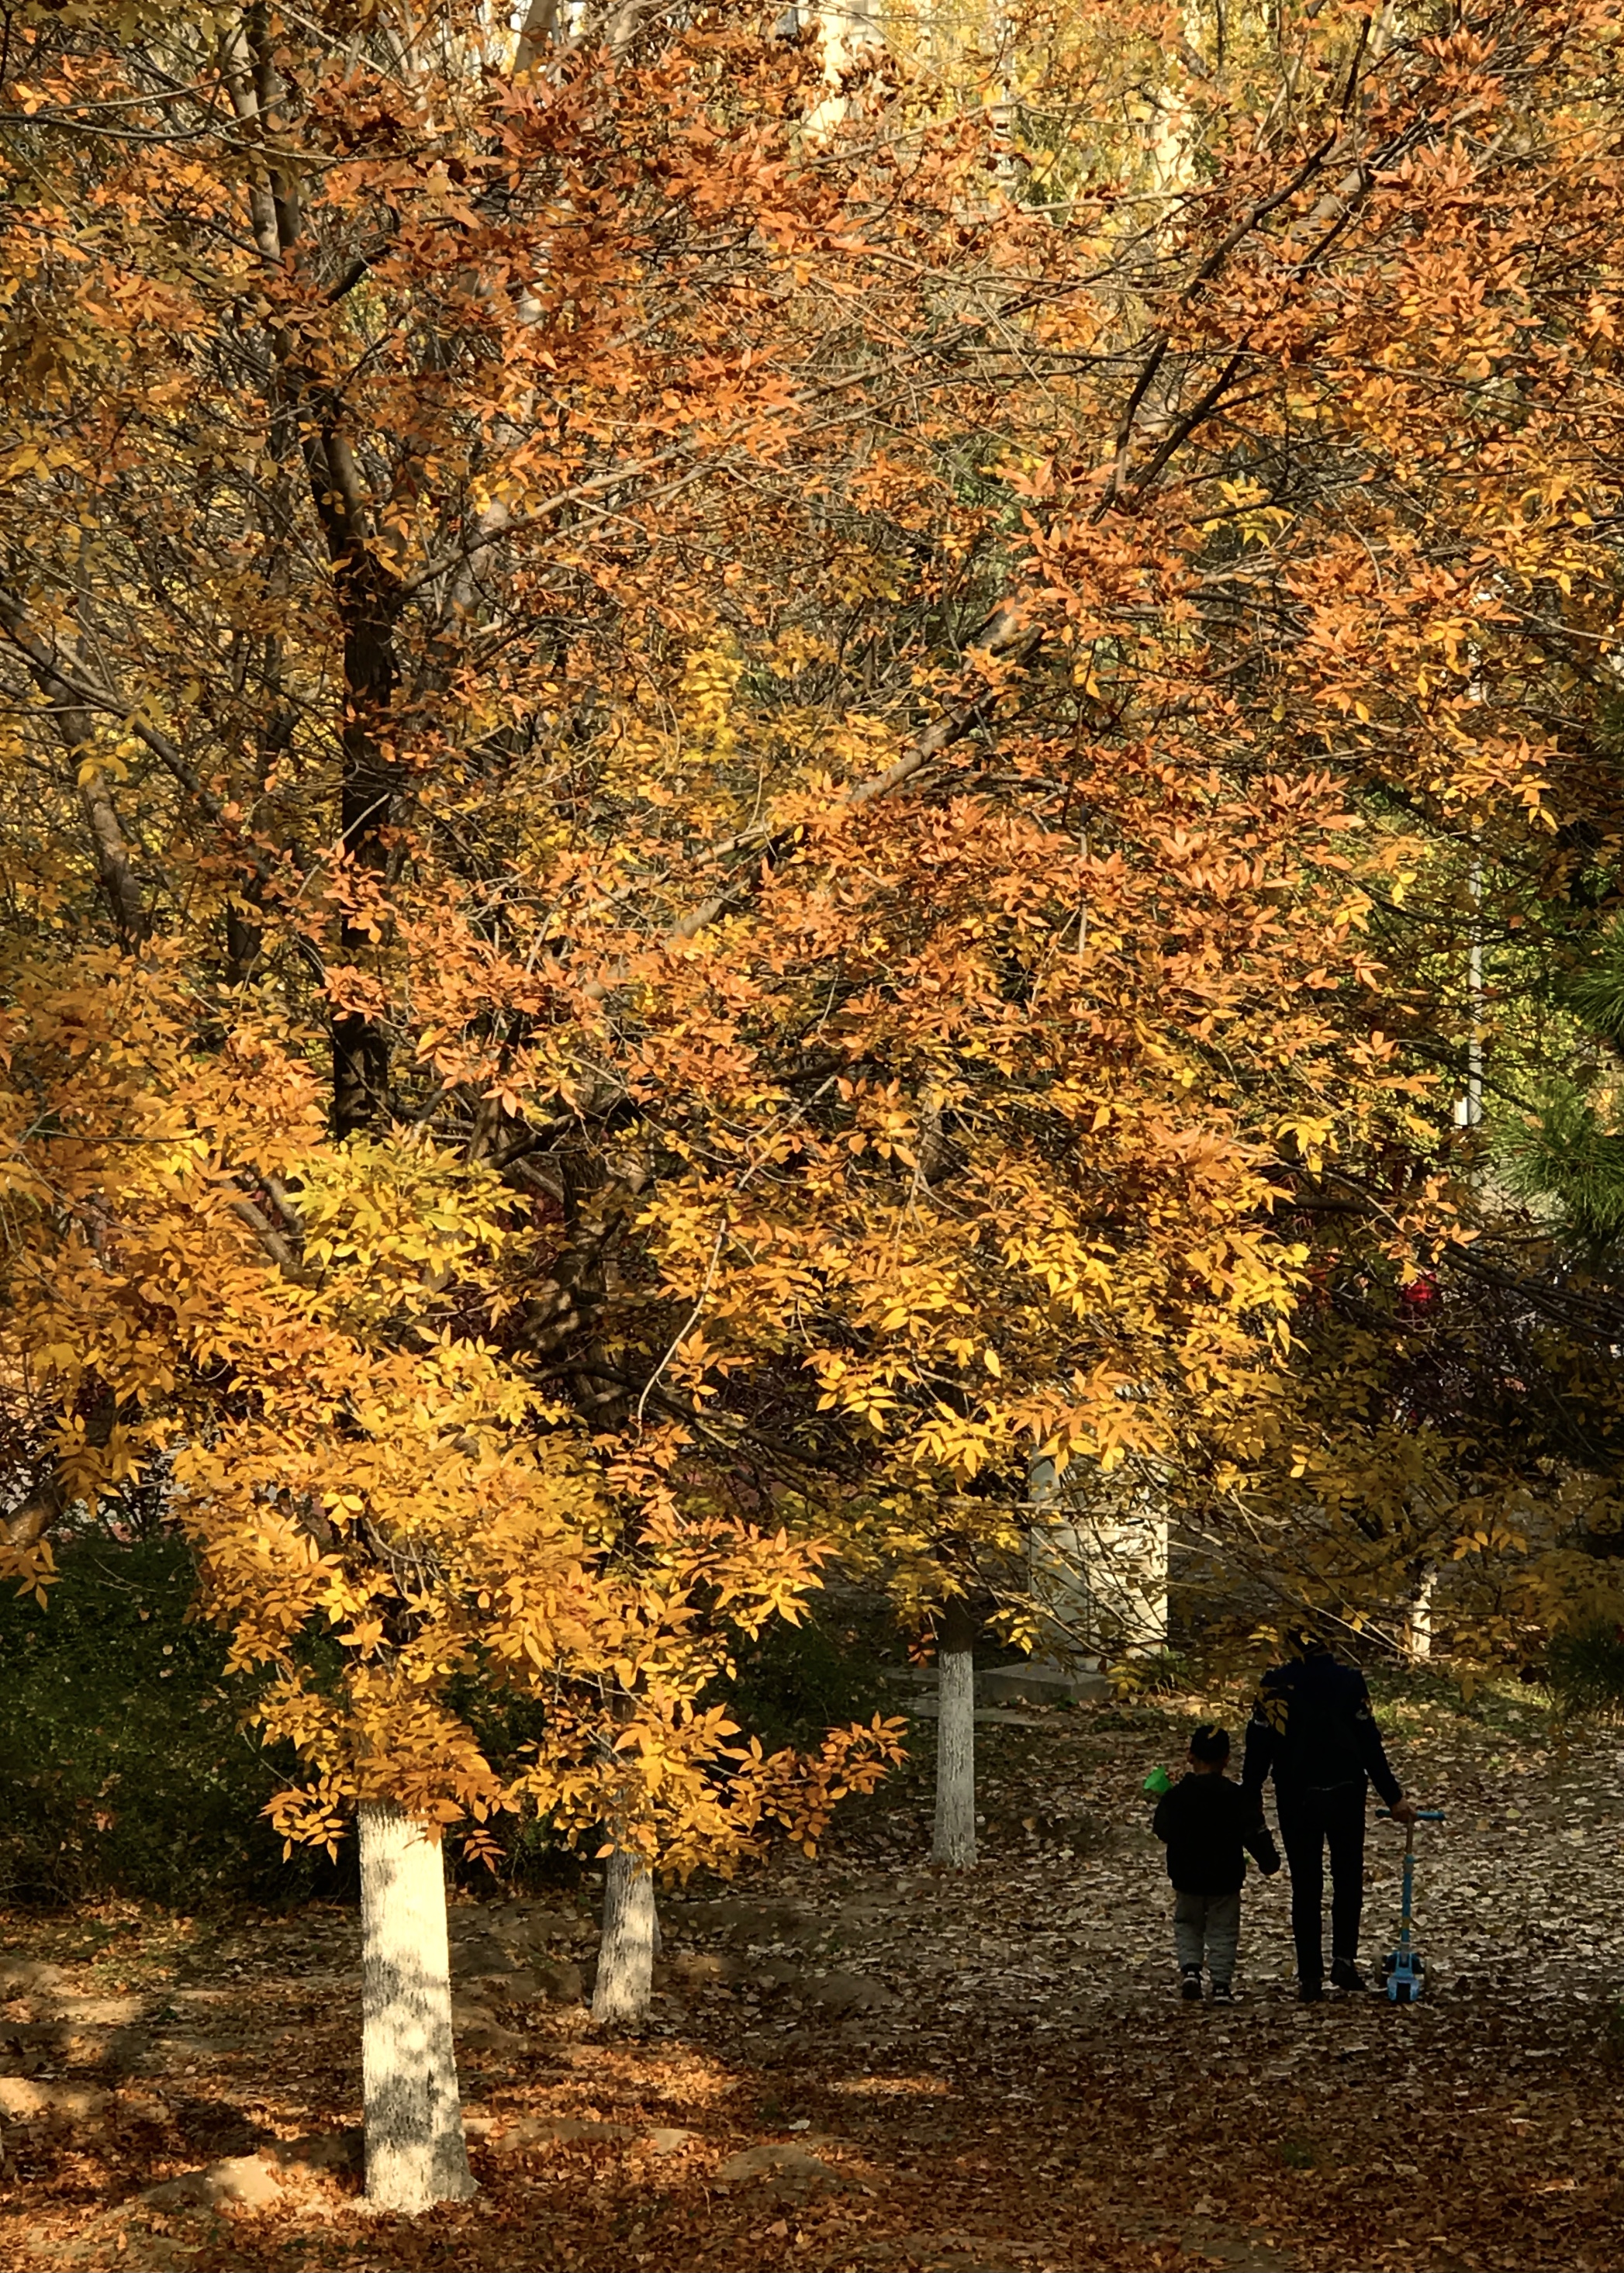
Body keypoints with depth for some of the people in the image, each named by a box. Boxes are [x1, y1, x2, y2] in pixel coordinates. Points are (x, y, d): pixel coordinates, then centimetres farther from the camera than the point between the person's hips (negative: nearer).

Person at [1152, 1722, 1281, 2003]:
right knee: (1223, 1930, 9)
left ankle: (1190, 1968, -5)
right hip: (1225, 1879, -1)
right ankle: (1221, 1983, 1)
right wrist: (1268, 1861, 4)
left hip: (1187, 1877, 1)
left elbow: (1163, 1830, 6)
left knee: (1187, 1926, 17)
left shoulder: (1176, 1797, -7)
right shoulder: (1236, 1797, -10)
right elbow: (1254, 1833, -9)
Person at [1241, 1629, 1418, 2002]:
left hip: (1296, 1799, 0)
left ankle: (1310, 1975, 4)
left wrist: (1250, 1799, 6)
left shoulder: (1275, 1684, -5)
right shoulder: (1349, 1680, -5)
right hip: (1346, 1795, 0)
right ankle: (1344, 1958, 1)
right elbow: (1369, 1744, -5)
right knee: (1348, 1879, 15)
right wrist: (1394, 1798, 1)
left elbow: (1259, 1745, -4)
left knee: (1305, 1887, 6)